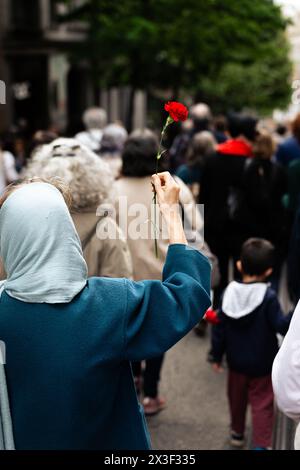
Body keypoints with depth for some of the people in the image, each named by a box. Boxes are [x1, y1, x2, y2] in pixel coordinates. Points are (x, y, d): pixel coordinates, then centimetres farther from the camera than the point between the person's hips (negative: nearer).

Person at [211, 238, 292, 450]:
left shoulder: (230, 293, -8)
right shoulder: (268, 297, -22)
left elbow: (220, 328, -3)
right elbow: (281, 325, -20)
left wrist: (217, 355, 7)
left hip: (236, 360, 5)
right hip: (262, 363, -4)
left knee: (237, 397, 23)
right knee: (262, 403, 5)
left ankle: (237, 433, 41)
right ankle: (261, 444, 3)